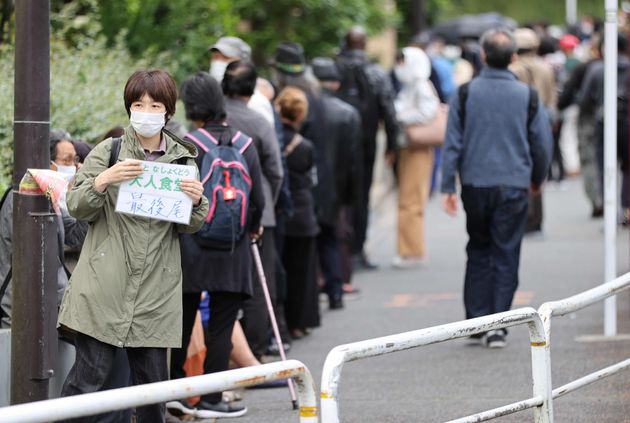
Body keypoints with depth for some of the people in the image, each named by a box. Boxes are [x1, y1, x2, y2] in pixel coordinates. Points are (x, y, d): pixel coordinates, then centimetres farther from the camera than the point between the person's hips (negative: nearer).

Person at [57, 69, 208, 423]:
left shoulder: (184, 159, 10)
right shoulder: (108, 153, 3)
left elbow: (190, 227, 14)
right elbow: (77, 208, 0)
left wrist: (196, 202, -8)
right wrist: (102, 181, -18)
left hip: (156, 291, 2)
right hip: (105, 284, -2)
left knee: (153, 378, 4)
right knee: (91, 373, -7)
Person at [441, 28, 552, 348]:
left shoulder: (465, 94, -3)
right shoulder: (527, 96, -2)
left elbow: (452, 143, -3)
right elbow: (542, 143, 4)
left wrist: (448, 187, 1)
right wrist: (537, 179, 21)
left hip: (475, 184, 1)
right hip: (513, 186, -1)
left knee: (478, 251, 16)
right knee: (506, 256, 3)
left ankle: (476, 318, 12)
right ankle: (497, 326, -3)